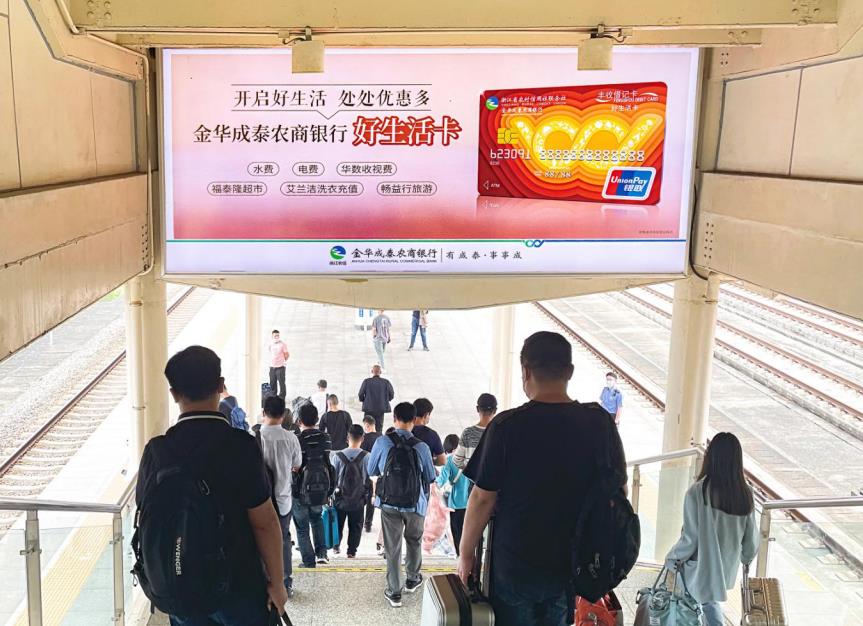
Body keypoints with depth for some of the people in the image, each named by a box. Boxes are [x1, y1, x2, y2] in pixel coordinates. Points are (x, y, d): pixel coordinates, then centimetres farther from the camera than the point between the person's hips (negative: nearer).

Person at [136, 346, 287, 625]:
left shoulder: (156, 451, -9)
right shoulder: (241, 447, -19)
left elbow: (147, 516, 1)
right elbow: (265, 523, -17)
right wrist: (276, 583, -4)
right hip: (239, 585, -3)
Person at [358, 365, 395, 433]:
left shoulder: (366, 381, -8)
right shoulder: (386, 382, -5)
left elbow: (360, 395, -7)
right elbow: (392, 395, -1)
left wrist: (364, 401, 14)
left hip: (369, 408, -1)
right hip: (381, 409, 1)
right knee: (379, 428, 8)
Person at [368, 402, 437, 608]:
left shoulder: (382, 442, -12)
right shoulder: (421, 447, -12)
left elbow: (371, 470, 0)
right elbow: (430, 477, -1)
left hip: (389, 504, 0)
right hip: (415, 504, 0)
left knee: (392, 547, 11)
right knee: (414, 541, 24)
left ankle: (394, 592, 15)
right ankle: (412, 580, 41)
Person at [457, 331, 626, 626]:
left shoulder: (507, 426, -18)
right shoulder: (600, 422, -8)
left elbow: (483, 498, -14)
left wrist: (466, 552, 0)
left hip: (516, 566, -3)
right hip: (575, 564, 3)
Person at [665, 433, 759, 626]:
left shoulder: (697, 492, -25)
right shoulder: (745, 494, -11)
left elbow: (690, 538, -20)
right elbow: (751, 537, -1)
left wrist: (672, 558, -3)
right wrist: (747, 557, 19)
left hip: (703, 567, -5)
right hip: (728, 565, 5)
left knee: (709, 604, 16)